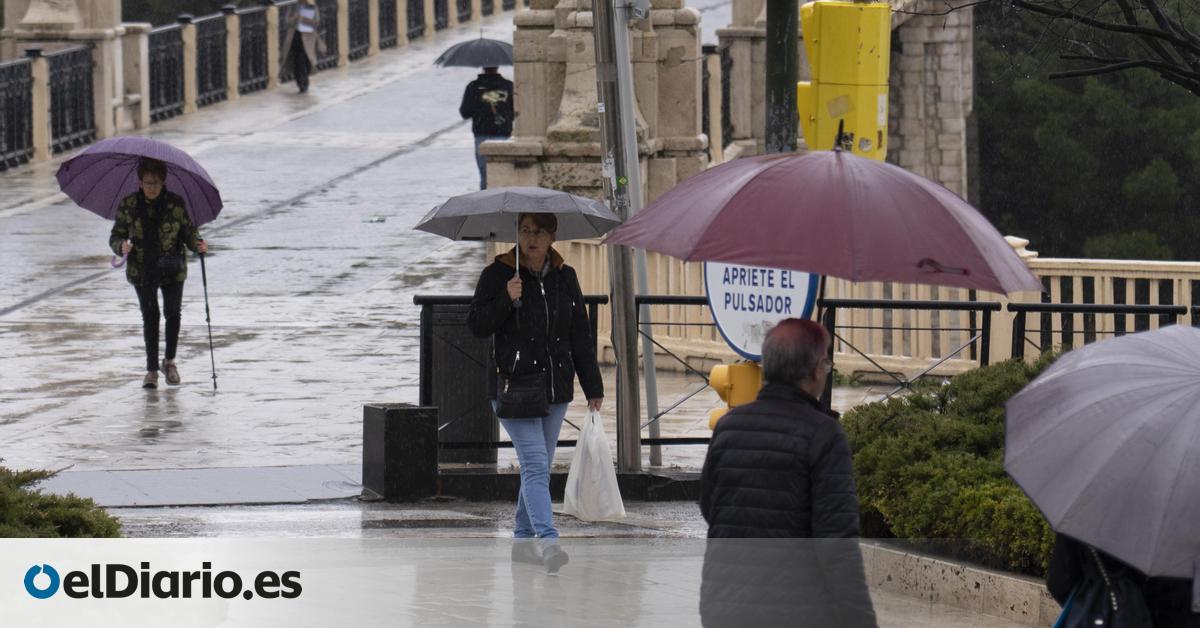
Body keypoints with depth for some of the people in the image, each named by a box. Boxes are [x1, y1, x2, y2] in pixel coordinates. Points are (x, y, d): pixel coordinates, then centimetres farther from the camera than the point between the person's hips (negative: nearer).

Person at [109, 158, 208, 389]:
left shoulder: (176, 203, -4)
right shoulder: (128, 205, -3)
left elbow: (188, 231, 2)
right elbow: (115, 236, 1)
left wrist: (197, 243, -18)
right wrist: (121, 245, -22)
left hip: (172, 269, 0)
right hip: (142, 271, 0)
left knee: (173, 313, -2)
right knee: (150, 316, -3)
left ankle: (169, 361, 21)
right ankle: (152, 369, 5)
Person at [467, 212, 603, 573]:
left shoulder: (564, 278, 10)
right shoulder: (497, 274, -2)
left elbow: (581, 336, 14)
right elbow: (476, 325, -4)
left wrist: (592, 386, 12)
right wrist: (506, 300, -20)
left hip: (555, 387, 5)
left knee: (540, 467, 10)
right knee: (535, 463, -17)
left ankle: (524, 539, 22)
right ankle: (547, 542, -28)